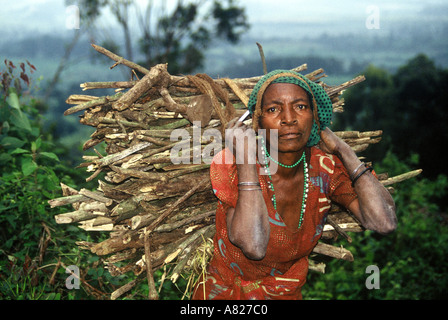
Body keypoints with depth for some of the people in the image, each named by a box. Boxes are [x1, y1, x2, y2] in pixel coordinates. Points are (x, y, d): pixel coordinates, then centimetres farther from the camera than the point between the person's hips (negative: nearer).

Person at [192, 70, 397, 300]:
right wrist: (245, 156, -26)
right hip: (224, 292, -2)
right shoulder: (230, 165, -16)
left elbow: (384, 223, -20)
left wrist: (341, 150, -12)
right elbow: (254, 246, -30)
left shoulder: (324, 168, -7)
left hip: (288, 293, 2)